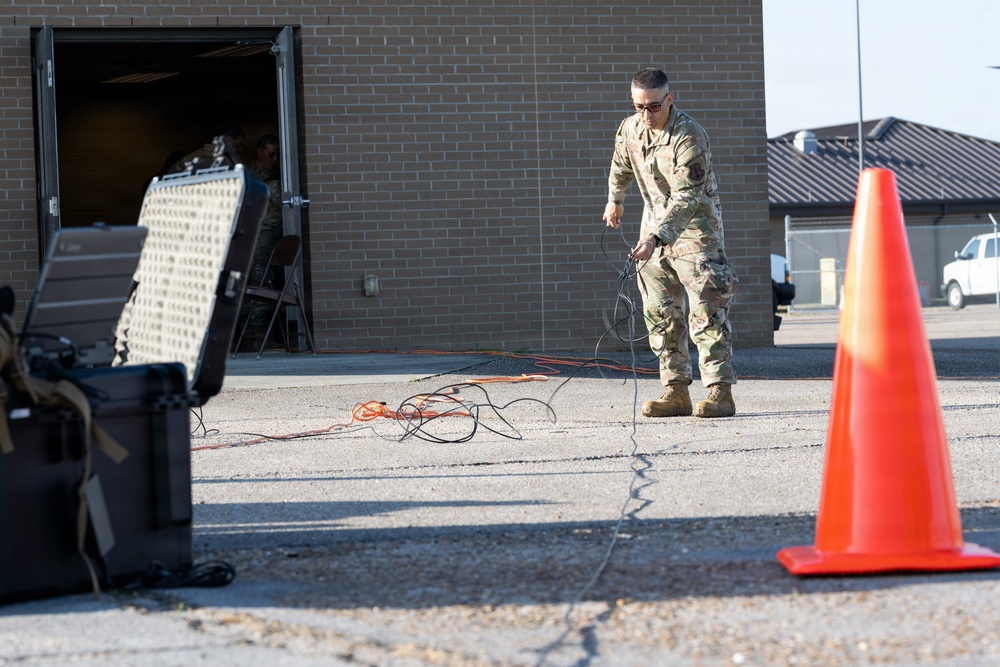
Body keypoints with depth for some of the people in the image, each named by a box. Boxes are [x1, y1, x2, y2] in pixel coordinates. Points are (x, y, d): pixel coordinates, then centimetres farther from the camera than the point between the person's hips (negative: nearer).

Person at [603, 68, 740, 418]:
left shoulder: (690, 137, -24)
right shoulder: (630, 129, -2)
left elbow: (687, 197, -30)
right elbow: (621, 166, 22)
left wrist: (655, 237, -39)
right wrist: (615, 200, 36)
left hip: (694, 226, -7)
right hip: (656, 225, 7)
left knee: (705, 310, -12)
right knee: (660, 312, 5)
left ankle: (721, 392, -12)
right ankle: (676, 391, 10)